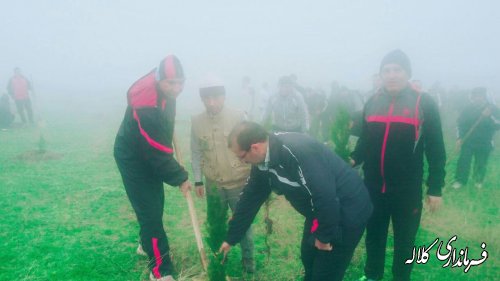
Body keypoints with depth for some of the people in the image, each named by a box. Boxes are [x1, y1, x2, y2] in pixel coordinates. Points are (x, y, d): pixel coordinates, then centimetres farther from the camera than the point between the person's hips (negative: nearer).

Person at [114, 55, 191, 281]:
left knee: (156, 202, 20)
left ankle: (147, 243, 44)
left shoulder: (164, 89, -9)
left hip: (149, 154, 9)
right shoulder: (146, 107, -36)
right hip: (134, 158, -8)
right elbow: (158, 152, -30)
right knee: (150, 211, -6)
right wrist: (180, 179, -21)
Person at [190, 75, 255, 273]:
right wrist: (198, 181, 5)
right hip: (213, 184, 2)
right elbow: (196, 153, 3)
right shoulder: (196, 121, -5)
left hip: (239, 183, -2)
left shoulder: (238, 117, -12)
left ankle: (248, 259, 34)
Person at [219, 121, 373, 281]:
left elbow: (326, 196, -33)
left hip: (347, 212, -8)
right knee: (308, 259, 22)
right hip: (320, 212, 8)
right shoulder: (262, 162, -4)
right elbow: (249, 199, 7)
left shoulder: (296, 151, -34)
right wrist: (231, 238, 15)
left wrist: (325, 236, -17)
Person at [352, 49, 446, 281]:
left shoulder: (424, 103, -7)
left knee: (404, 240, 14)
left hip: (407, 189, -3)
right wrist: (353, 159, -4)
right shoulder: (372, 103, 4)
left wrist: (435, 188, -7)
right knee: (374, 235, 18)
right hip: (373, 186, 3)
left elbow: (436, 150, -6)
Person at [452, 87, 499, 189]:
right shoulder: (468, 108, -1)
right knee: (463, 161, 0)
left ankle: (479, 180, 29)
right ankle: (460, 180, 12)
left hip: (484, 143, -1)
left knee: (481, 164, 9)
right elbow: (460, 123, 6)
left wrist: (490, 117, -28)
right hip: (467, 141, 1)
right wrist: (459, 138, -1)